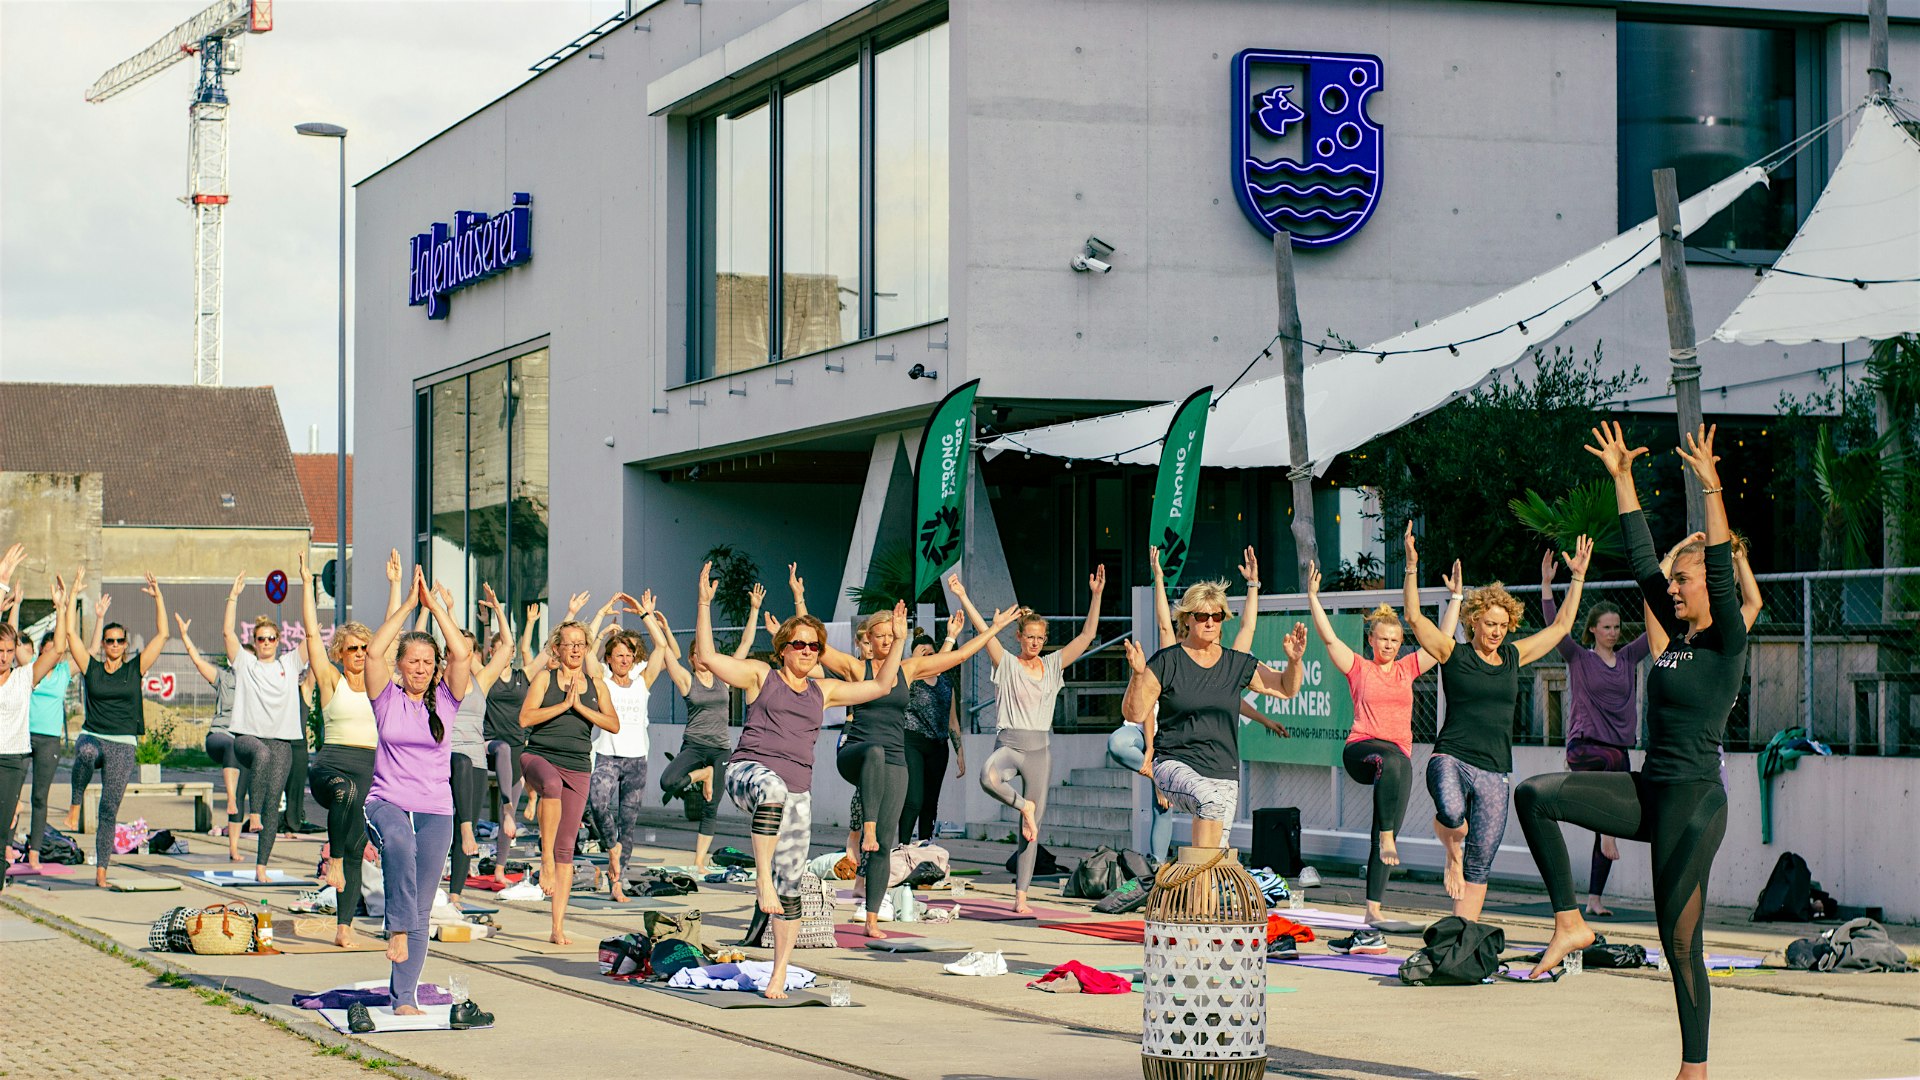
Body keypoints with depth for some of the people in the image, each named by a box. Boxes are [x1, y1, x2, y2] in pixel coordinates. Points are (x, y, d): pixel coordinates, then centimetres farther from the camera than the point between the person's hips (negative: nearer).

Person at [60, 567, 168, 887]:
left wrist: (158, 598, -2)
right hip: (91, 736, 0)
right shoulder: (91, 667, 6)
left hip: (123, 744, 1)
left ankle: (101, 870, 2)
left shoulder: (135, 668, 6)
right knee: (86, 755, -40)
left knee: (109, 810, -2)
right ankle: (75, 804, -21)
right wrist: (74, 594, -3)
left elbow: (162, 635, 2)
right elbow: (70, 632, 1)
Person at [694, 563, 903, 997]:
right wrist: (705, 604, -8)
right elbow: (707, 656, -2)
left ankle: (779, 972, 12)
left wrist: (898, 640, 19)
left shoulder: (823, 691, 20)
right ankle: (762, 879, -38)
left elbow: (880, 685, 26)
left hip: (797, 792, 5)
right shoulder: (761, 676, 8)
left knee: (790, 887, 2)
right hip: (749, 771, -5)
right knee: (773, 789, -44)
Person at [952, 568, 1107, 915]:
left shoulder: (1053, 664, 10)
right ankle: (1024, 806, -11)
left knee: (1033, 830, 2)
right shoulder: (1007, 663, 1)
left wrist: (1096, 595, -4)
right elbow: (983, 631, -8)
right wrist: (962, 597, -17)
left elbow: (1087, 636, 5)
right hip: (1008, 743, -3)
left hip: (1040, 748, 3)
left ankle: (1021, 896, 8)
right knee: (988, 776, -40)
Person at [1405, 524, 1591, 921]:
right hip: (1451, 758, -4)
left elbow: (1560, 627, 22)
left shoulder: (1514, 656, 13)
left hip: (1495, 773, 4)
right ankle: (1451, 851, -2)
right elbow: (1415, 617, -8)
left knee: (1479, 868, 3)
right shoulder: (1453, 655, 2)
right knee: (1452, 814, -37)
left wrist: (1578, 577, 18)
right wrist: (1412, 568, -17)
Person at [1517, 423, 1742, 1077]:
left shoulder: (1728, 645, -8)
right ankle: (1569, 923, -4)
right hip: (1647, 795, 7)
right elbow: (1641, 557, 15)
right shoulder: (1677, 634, 11)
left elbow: (1721, 567, -22)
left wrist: (1711, 487, -28)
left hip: (1695, 803, -7)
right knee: (1536, 795, -8)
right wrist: (1622, 478, 14)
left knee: (1680, 940, -3)